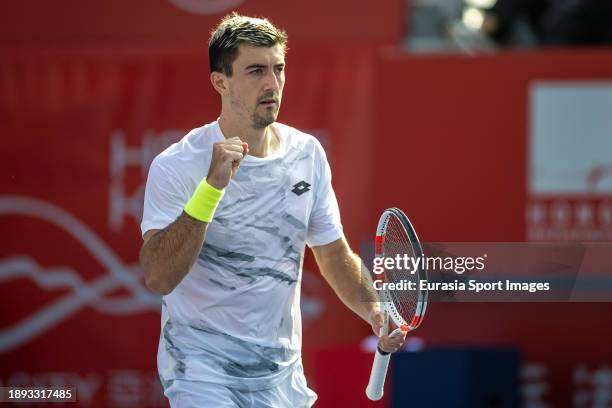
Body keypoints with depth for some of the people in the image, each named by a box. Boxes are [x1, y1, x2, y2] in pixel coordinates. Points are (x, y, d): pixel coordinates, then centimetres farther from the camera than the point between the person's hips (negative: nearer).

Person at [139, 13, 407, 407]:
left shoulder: (308, 154, 4)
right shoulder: (176, 166, -13)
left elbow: (334, 254, 14)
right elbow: (158, 278, -24)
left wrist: (374, 311, -4)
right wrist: (212, 186, -31)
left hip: (281, 374, 5)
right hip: (202, 370, -5)